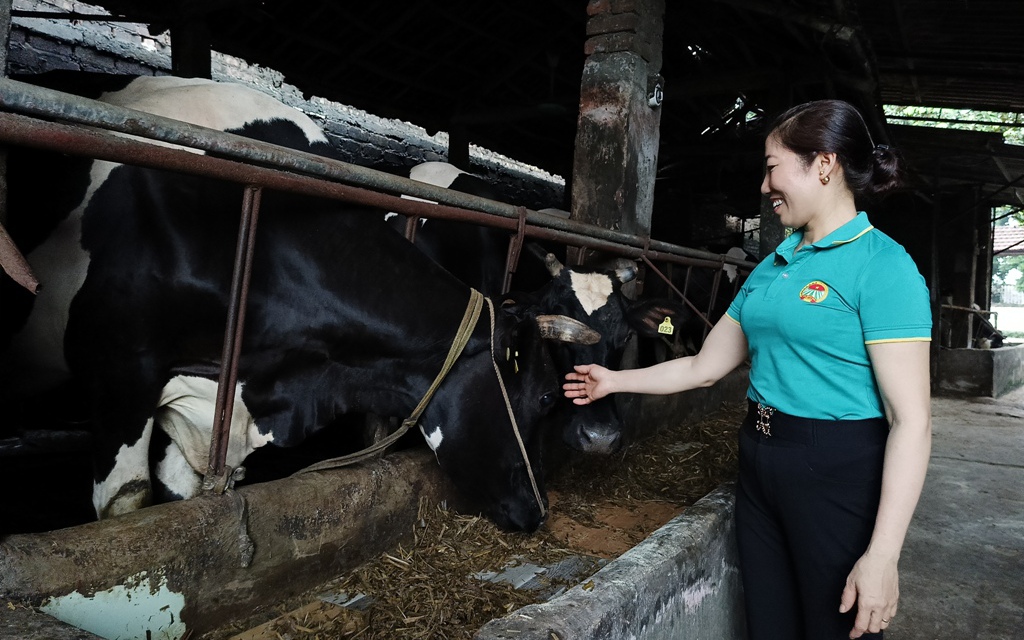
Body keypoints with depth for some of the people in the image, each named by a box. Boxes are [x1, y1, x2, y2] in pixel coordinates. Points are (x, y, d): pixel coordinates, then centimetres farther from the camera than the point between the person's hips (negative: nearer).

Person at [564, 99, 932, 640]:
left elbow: (911, 419, -18)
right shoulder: (772, 267, 9)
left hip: (838, 473, -7)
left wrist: (882, 556, -21)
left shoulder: (882, 266, -14)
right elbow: (705, 367, 15)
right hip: (759, 466, 7)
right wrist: (615, 382, 19)